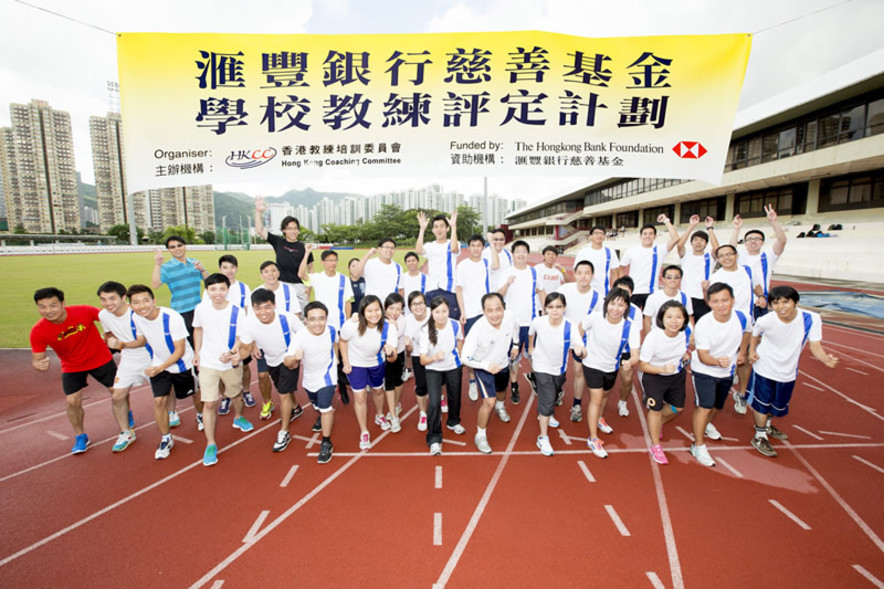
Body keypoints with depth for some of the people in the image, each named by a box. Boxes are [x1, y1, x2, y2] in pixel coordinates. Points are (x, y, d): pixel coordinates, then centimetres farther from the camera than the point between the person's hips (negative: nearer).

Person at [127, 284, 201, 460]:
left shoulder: (173, 318, -31)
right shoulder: (137, 318, -14)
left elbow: (180, 351, -26)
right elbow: (142, 340, 7)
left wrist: (160, 368, -35)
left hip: (182, 364, -4)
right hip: (158, 365, 4)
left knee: (194, 394, 14)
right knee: (159, 400, -4)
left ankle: (201, 416, 48)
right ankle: (166, 439, 16)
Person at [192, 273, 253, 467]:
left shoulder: (238, 312, -16)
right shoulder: (201, 309, -9)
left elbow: (240, 338, -11)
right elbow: (198, 329, 9)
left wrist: (231, 353, -28)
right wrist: (197, 352, 5)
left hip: (231, 363, 0)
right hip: (207, 364, 0)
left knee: (236, 394, 21)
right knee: (210, 403, -2)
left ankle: (238, 418, 52)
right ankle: (211, 444, 10)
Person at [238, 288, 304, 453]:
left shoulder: (287, 318, -34)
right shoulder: (249, 323, -29)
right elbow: (246, 348, -15)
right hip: (270, 359, 4)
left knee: (283, 394, -8)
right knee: (284, 389, 26)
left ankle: (284, 433, 11)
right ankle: (295, 408, 57)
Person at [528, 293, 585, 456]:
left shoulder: (571, 327, -28)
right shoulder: (538, 322, -26)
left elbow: (583, 354, -34)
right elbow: (531, 333, 0)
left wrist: (580, 350, -56)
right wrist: (530, 347, 11)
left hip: (560, 369, 3)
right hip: (542, 368, -3)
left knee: (553, 396, 27)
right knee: (547, 401, -8)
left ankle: (544, 414, 57)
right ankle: (543, 438, 6)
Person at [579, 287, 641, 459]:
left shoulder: (631, 326, -25)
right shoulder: (595, 318, -28)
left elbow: (636, 354, -29)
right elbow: (580, 328, -6)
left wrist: (630, 362, -50)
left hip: (612, 367, 4)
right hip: (592, 364, -3)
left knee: (604, 395, 26)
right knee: (596, 399, -7)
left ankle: (597, 419, 55)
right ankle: (593, 439, 7)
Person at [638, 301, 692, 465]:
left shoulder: (687, 331, -20)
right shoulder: (653, 337, -33)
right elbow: (642, 366, -24)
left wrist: (686, 353, -12)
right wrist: (663, 369, -38)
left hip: (677, 374, 5)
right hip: (654, 375, -5)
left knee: (677, 408, 18)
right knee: (655, 409, -2)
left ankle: (657, 425, 49)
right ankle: (655, 446, 21)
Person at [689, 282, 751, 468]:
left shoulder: (742, 317, -17)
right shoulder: (703, 324, -30)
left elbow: (748, 331, 10)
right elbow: (702, 355, -29)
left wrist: (742, 352, 11)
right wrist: (717, 361, -48)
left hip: (727, 371, 5)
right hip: (704, 371, -5)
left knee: (718, 406, 23)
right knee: (704, 407, -14)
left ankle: (706, 425, 53)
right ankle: (698, 446, 1)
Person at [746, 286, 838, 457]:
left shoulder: (811, 319, -22)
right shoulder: (765, 321, -24)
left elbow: (815, 345, -20)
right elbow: (755, 334, -2)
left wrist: (825, 358, -38)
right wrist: (752, 351, -12)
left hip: (788, 371, 3)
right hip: (764, 368, -3)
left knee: (780, 404, 23)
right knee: (762, 403, 7)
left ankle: (767, 425, 52)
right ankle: (760, 437, 27)